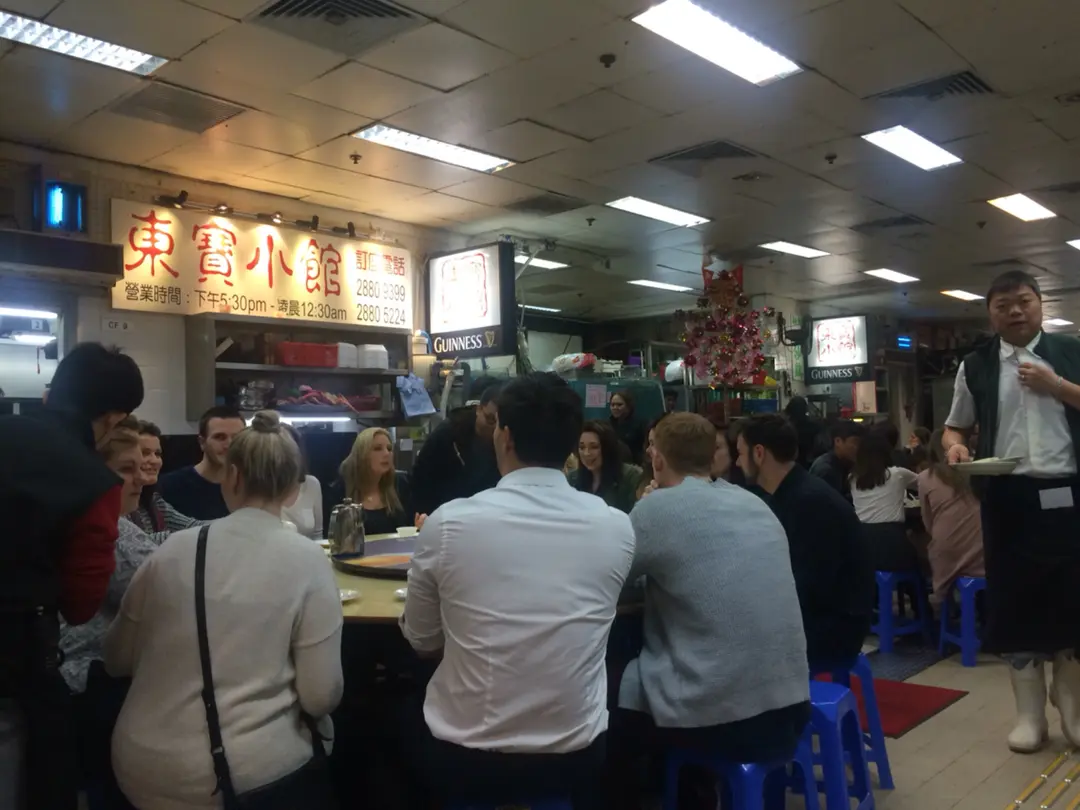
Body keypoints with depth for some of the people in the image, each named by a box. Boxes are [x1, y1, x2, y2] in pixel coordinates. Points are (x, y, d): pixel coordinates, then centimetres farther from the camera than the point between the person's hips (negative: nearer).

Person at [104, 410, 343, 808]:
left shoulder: (173, 548, -3)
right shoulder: (306, 559, -12)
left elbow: (117, 660, 9)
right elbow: (321, 696, -12)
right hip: (243, 775, -3)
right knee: (322, 726, 26)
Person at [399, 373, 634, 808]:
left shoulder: (447, 522, -15)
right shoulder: (617, 528, -10)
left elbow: (421, 641, 0)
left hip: (462, 758, -1)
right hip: (576, 757, 2)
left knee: (411, 719, 30)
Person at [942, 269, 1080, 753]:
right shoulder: (976, 366, 8)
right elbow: (954, 426, 15)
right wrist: (955, 446, -7)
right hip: (1008, 496, 1)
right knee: (1015, 601, 6)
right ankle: (1030, 714, 21)